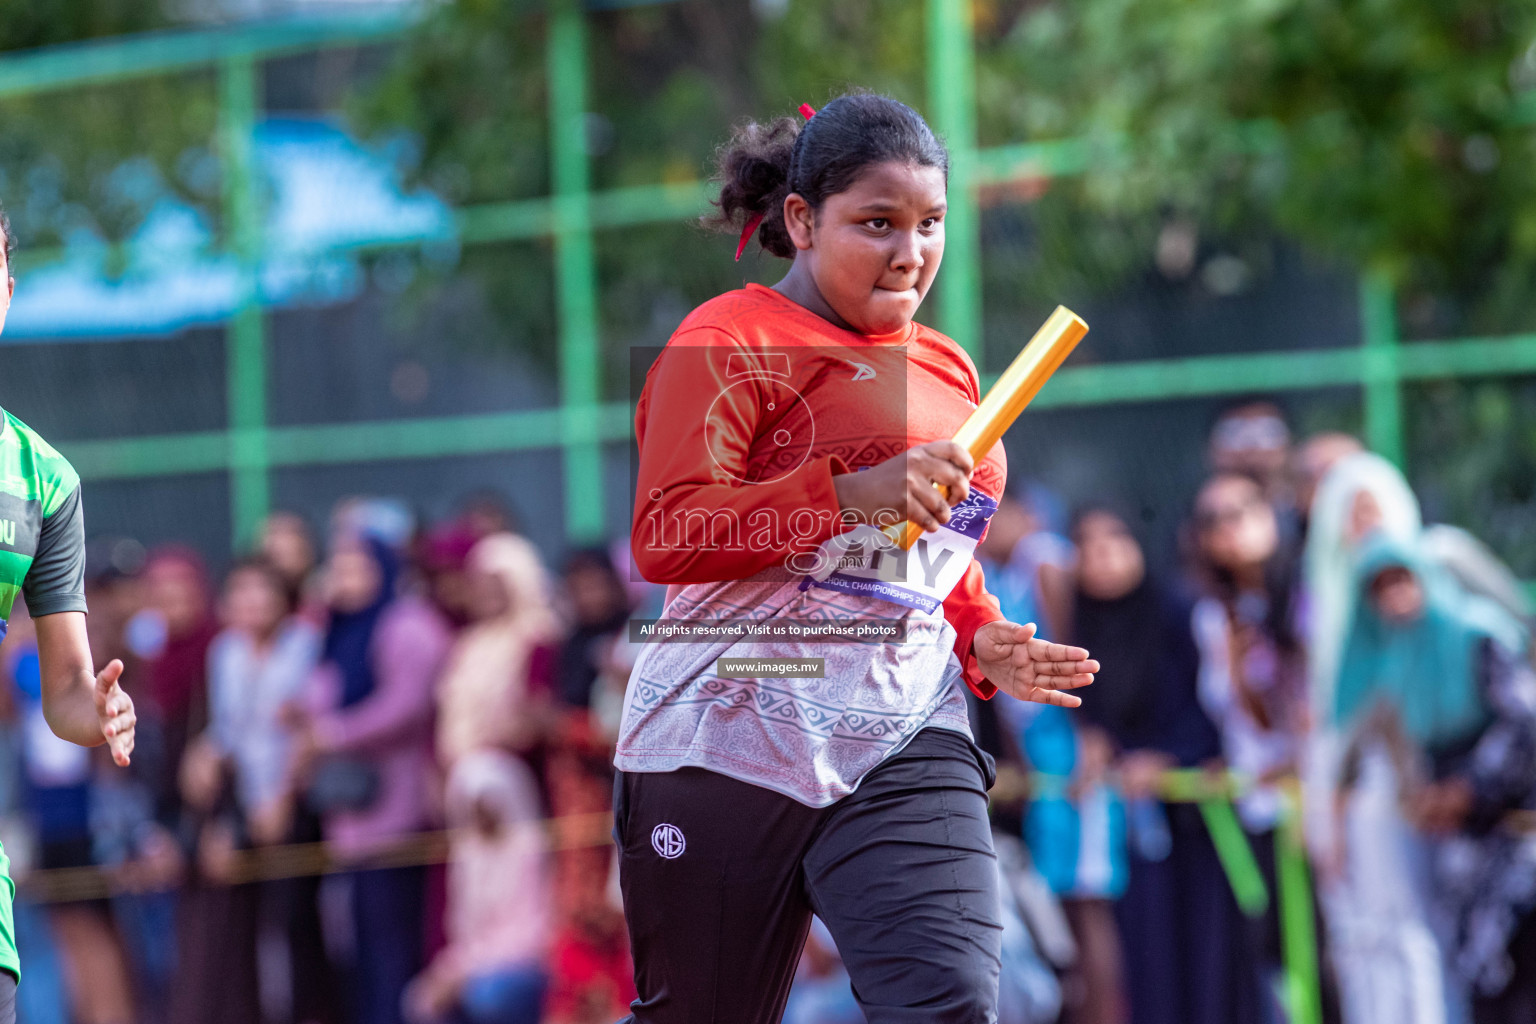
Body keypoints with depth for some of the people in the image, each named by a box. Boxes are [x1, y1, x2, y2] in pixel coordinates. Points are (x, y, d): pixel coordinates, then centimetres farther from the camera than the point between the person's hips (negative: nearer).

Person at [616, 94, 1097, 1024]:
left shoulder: (947, 369, 19)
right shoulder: (732, 340, -2)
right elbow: (665, 537, -15)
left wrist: (983, 643, 10)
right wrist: (852, 494, -25)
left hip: (905, 746, 5)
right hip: (729, 739, -4)